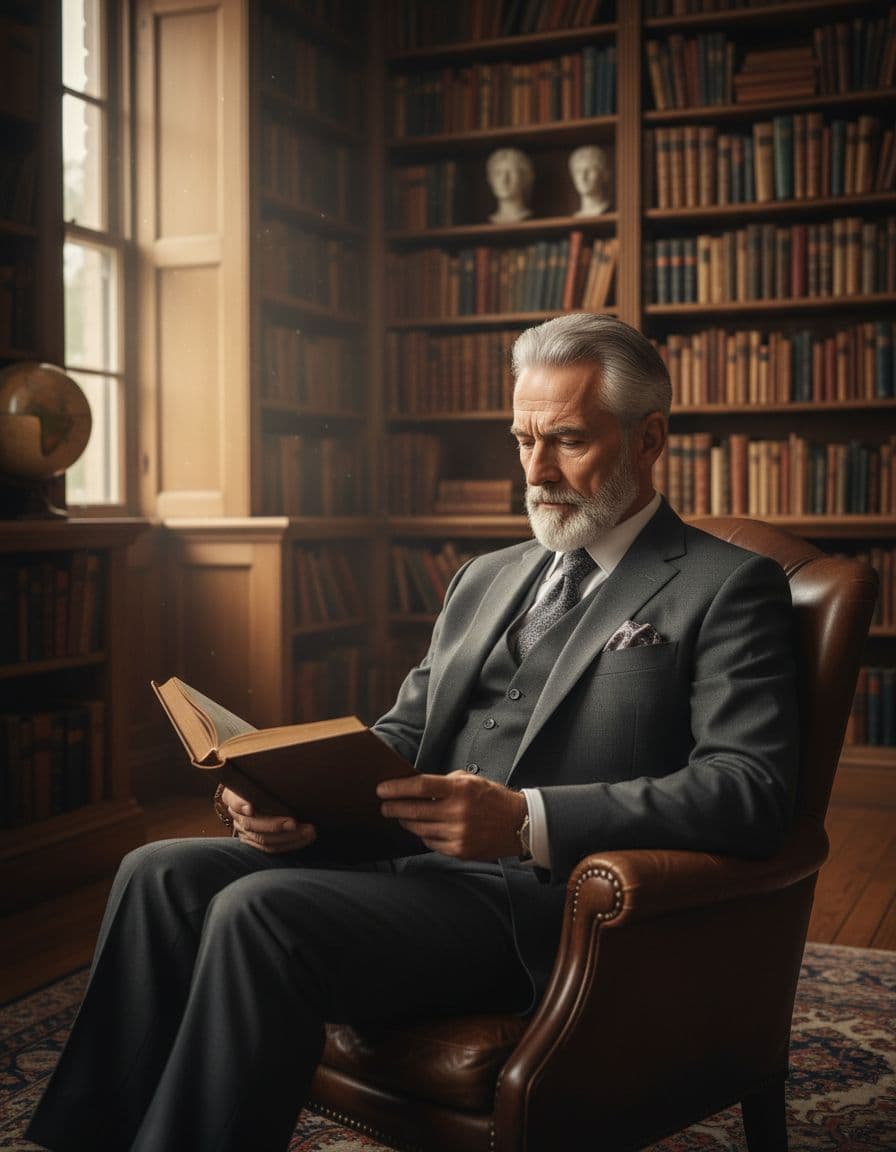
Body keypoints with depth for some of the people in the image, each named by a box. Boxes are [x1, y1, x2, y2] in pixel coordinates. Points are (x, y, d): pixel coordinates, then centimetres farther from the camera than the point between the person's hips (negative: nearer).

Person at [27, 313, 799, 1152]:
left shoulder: (730, 588, -2)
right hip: (416, 861, 7)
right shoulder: (485, 579, 21)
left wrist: (528, 820, -25)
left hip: (542, 899, -7)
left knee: (258, 911, -26)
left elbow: (754, 791, -14)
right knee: (161, 875, -10)